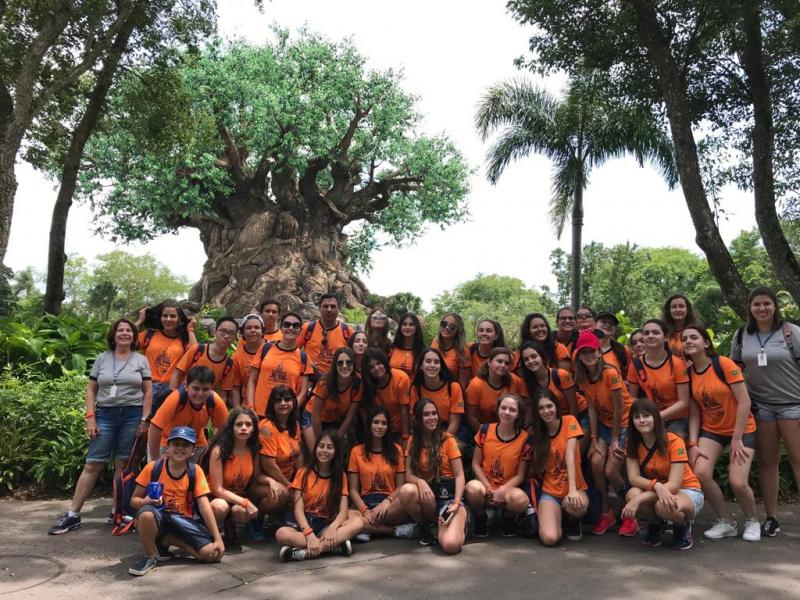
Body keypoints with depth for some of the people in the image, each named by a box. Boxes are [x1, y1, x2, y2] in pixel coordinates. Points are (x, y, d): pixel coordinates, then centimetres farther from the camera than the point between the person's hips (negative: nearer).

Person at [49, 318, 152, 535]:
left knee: (122, 465, 3)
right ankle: (73, 515, 4)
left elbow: (148, 391, 4)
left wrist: (144, 419, -4)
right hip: (105, 414, 1)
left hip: (132, 415, -1)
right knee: (92, 465, -2)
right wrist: (90, 417, -2)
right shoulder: (102, 359, 9)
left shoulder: (141, 360, 6)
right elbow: (91, 390, 8)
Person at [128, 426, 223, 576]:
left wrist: (218, 538, -13)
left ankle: (164, 541, 2)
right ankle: (150, 556, -10)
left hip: (182, 520, 2)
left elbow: (204, 505, -7)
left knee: (212, 553, -21)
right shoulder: (153, 467, -6)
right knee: (146, 513, -40)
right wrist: (145, 501, -25)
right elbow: (134, 500, 1)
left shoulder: (195, 471, -4)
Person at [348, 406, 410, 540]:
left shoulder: (396, 450, 10)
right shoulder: (357, 451, 9)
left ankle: (369, 529, -18)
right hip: (365, 503, 0)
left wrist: (387, 501, -16)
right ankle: (397, 530, -20)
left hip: (390, 505, 0)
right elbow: (353, 490, 5)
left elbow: (401, 487, 4)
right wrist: (365, 510, -13)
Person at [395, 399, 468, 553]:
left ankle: (459, 519, 7)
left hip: (449, 494, -3)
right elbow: (409, 475, 0)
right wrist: (420, 482, -24)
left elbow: (459, 476, -6)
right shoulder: (413, 441, 6)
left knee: (451, 545, -30)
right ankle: (423, 527, -3)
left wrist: (456, 504, -21)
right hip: (427, 493, 3)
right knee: (406, 491, -33)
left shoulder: (447, 439, -3)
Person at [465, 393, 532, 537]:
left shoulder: (524, 438, -6)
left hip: (508, 488, 0)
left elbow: (520, 475, -3)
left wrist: (501, 491, -18)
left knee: (521, 500, -36)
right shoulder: (485, 430, -4)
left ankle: (508, 517, 4)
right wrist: (488, 488, -14)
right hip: (485, 484, 0)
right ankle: (481, 516, 0)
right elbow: (476, 464, 0)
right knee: (473, 488, -36)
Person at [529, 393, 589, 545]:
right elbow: (536, 466, 0)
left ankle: (573, 521, 2)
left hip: (574, 487, -1)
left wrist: (572, 489, -27)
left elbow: (570, 455, -17)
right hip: (550, 490, 1)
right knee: (549, 538, -24)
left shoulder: (569, 421, -5)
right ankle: (557, 516, 13)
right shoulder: (536, 431, 1)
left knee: (577, 505, -38)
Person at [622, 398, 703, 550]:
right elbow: (633, 478, -18)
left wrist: (640, 499, -36)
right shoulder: (633, 445, -7)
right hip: (654, 492, 4)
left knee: (663, 506, -39)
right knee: (632, 494, -31)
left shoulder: (674, 442, -21)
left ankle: (683, 525, -1)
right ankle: (656, 524, 2)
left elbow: (674, 485, -26)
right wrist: (656, 485, -39)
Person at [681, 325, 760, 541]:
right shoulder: (688, 373, -2)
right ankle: (726, 522, 7)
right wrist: (693, 443, -11)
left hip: (741, 429, -4)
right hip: (711, 430, 4)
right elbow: (694, 412, -1)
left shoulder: (724, 363, -17)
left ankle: (752, 521, 18)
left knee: (737, 482, -16)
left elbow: (744, 402, -17)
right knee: (700, 473, -17)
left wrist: (737, 439, -16)